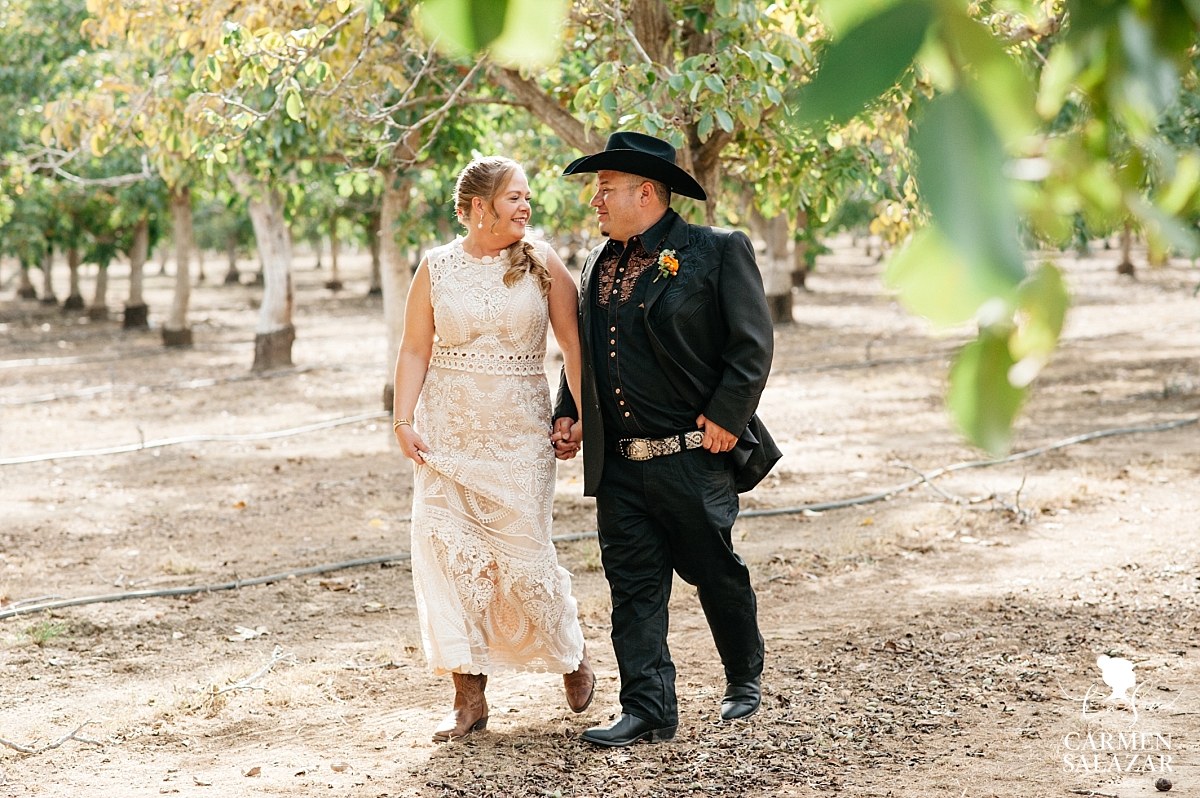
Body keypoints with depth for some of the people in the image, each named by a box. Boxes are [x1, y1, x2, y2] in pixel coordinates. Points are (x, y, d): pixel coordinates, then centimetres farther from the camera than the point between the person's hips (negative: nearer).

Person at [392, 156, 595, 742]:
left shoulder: (541, 262, 0)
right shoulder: (436, 268, 3)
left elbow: (573, 343, 0)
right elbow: (415, 349, 4)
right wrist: (404, 421, -6)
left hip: (519, 430, -1)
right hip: (447, 427, 1)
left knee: (523, 555, -1)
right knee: (448, 551, -4)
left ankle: (571, 657, 28)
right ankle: (469, 694, 5)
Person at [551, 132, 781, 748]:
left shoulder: (719, 252, -6)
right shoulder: (597, 265, 13)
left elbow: (751, 345, -9)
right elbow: (582, 351, 22)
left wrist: (726, 417, -16)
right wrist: (569, 414, 9)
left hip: (693, 459, -5)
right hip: (618, 465, 5)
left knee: (716, 573, 10)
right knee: (633, 586, 3)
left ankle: (744, 678, 34)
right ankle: (647, 710, 8)